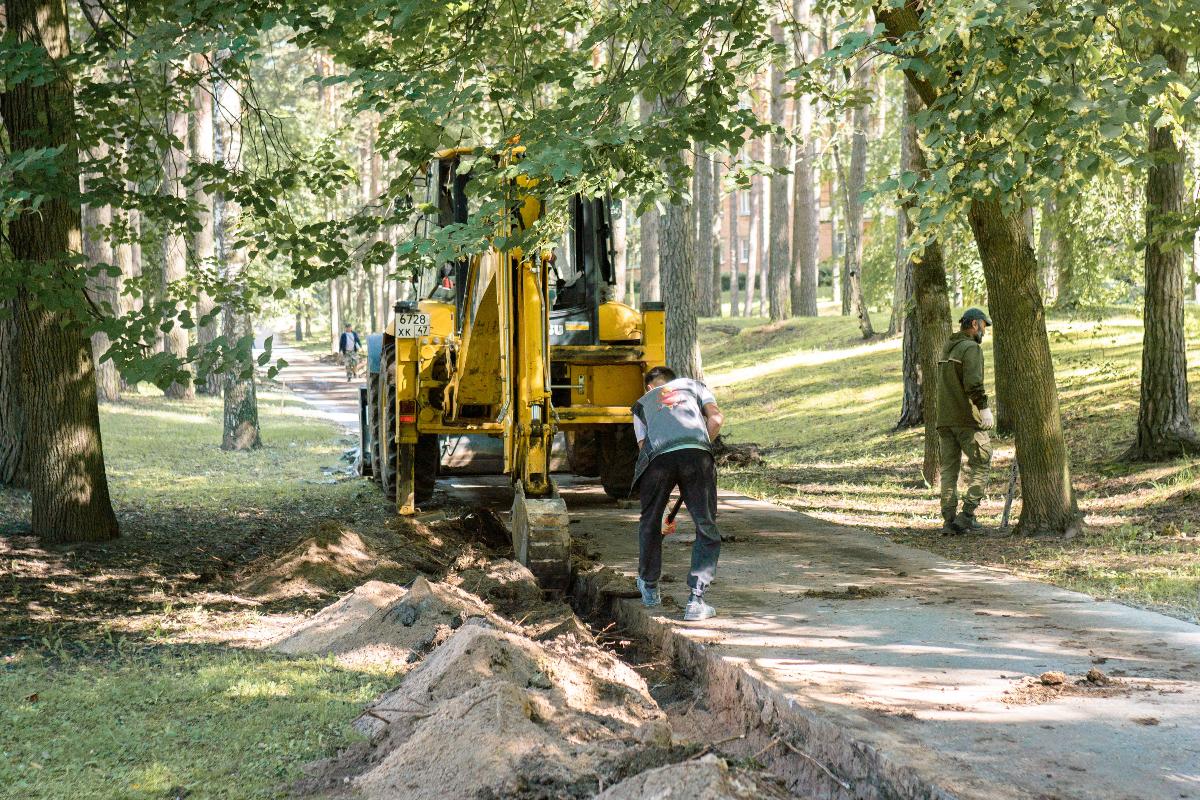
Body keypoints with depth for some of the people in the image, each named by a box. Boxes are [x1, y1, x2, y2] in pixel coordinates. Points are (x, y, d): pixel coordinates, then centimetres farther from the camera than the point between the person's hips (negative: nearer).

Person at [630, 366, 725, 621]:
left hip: (659, 456, 1)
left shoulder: (642, 403, 36)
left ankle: (649, 588, 39)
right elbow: (716, 417, 14)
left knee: (650, 523, 24)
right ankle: (696, 601, 1)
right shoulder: (692, 385, 35)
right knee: (707, 530, 8)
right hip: (697, 453, -1)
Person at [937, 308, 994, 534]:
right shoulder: (971, 348, -10)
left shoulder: (947, 348, 18)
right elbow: (973, 382, -23)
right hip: (968, 418, -8)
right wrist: (984, 408, -23)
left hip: (945, 419, 8)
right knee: (979, 465, 1)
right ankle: (967, 515, -7)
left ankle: (949, 520, 2)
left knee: (949, 469, 6)